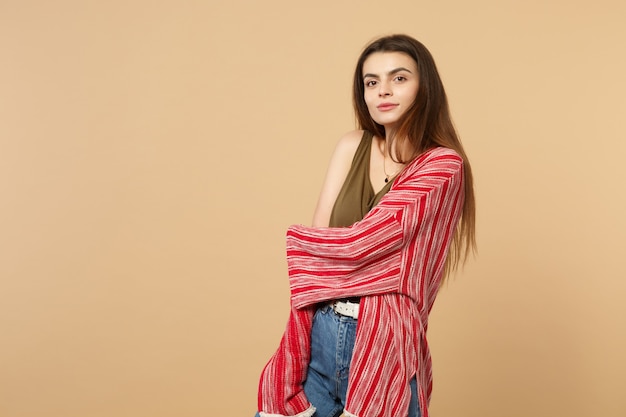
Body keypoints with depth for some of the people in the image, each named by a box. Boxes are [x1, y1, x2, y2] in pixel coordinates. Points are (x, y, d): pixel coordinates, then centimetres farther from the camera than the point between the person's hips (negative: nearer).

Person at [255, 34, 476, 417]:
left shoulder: (444, 165, -8)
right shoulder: (352, 147, 8)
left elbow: (359, 242, -15)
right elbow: (322, 237, 1)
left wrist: (292, 238, 0)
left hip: (384, 343, -4)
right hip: (319, 335, 4)